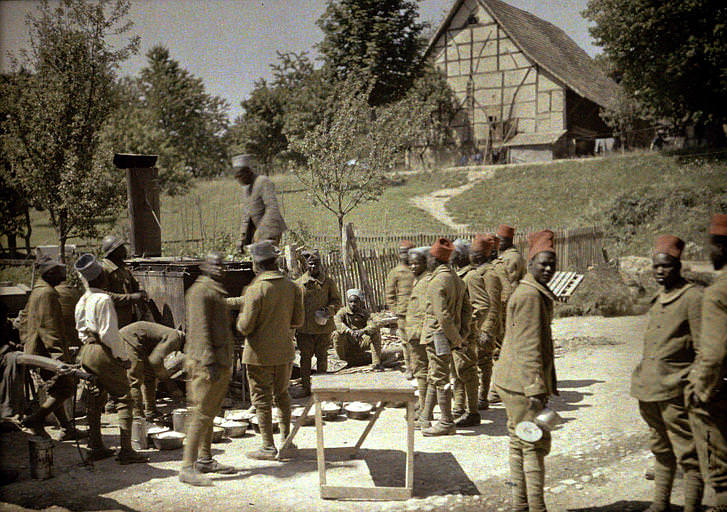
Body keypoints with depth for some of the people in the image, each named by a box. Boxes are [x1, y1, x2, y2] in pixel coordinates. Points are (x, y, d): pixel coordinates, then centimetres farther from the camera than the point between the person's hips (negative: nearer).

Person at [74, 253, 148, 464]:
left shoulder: (82, 301, 9)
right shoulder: (103, 300, -16)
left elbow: (80, 330, 16)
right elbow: (109, 333, -19)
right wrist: (124, 357, -11)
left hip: (86, 351, 9)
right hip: (103, 352, -9)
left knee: (95, 399, 16)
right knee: (124, 398, -3)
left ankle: (95, 447, 22)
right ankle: (125, 450, -5)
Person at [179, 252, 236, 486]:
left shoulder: (217, 292, 21)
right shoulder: (200, 291, -11)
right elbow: (200, 329, -18)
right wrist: (209, 362, -23)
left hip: (221, 363, 10)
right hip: (206, 363, -10)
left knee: (210, 413, 15)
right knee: (202, 413, -10)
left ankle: (205, 460, 24)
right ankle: (188, 467, -7)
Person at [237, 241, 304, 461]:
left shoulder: (256, 289, -17)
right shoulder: (292, 287, 0)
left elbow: (245, 327, -17)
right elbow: (298, 320, 6)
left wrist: (240, 318, 5)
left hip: (260, 354, -5)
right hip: (285, 351, 6)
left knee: (261, 399, 4)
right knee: (282, 395, 19)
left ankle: (268, 447, 8)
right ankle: (286, 439, 25)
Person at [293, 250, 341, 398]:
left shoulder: (328, 282, 4)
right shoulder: (299, 283, 5)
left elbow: (336, 301, 8)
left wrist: (328, 311, -12)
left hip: (323, 327, 0)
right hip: (305, 328, 1)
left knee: (322, 357, 8)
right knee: (305, 357, 5)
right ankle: (305, 387, 15)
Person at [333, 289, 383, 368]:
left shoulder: (365, 313, 0)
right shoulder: (343, 312, -4)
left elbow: (373, 326, -19)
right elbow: (337, 322, -27)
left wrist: (363, 331, -42)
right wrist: (349, 331, -45)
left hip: (361, 343, 1)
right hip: (347, 345, -1)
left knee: (376, 334, -20)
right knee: (337, 334, -29)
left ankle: (376, 362, -22)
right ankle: (341, 362, -13)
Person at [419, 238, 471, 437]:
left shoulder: (437, 282, -18)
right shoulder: (455, 277, 11)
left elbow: (443, 316, -22)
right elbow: (467, 308, 13)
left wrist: (456, 339, -15)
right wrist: (462, 334, 11)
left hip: (438, 336, -10)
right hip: (451, 336, 10)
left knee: (440, 379, -2)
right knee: (433, 377, 17)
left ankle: (446, 423, 4)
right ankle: (425, 417, 26)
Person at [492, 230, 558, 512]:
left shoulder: (538, 294, 18)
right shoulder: (529, 296, -17)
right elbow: (529, 347, -22)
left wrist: (549, 382, 27)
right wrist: (536, 388, -24)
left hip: (515, 383, 10)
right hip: (523, 383, -10)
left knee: (520, 444, 15)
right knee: (535, 445, -4)